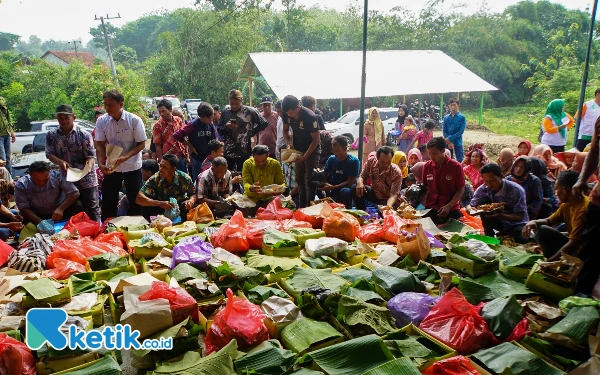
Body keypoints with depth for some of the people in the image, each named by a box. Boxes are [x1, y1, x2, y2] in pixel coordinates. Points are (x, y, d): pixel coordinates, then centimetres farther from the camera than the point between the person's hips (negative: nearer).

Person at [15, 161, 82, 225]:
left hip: (58, 212, 0)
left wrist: (61, 208, -32)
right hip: (37, 216, 0)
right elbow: (23, 208, -16)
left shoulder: (57, 176, -17)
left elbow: (74, 192, -18)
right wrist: (40, 222, -32)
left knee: (77, 207, -25)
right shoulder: (21, 185, -15)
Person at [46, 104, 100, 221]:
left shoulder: (84, 135, -6)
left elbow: (91, 157, -9)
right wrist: (60, 162, -19)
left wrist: (87, 168, -30)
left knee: (92, 212, 3)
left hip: (87, 180, -3)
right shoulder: (51, 135, 3)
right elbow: (49, 154, 3)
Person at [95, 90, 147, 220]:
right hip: (111, 167, 2)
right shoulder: (101, 121, -5)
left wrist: (125, 157, -24)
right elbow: (100, 145, -3)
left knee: (135, 202, 5)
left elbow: (141, 144, -11)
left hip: (132, 167, -2)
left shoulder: (134, 120, -13)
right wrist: (101, 164, -19)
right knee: (108, 202, 7)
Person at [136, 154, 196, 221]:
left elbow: (193, 194, -7)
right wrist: (160, 203, -43)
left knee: (192, 208, -31)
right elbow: (138, 198, -28)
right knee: (146, 209, -28)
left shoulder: (184, 178, -21)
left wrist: (191, 200, -34)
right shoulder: (155, 179, -22)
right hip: (161, 206, 1)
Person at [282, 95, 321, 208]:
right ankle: (302, 205, 20)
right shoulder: (286, 114, -12)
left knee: (309, 180, -6)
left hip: (312, 150, -6)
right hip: (298, 149, 6)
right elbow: (285, 130, 6)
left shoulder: (310, 117, -28)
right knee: (299, 179, 10)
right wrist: (288, 143, -14)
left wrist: (305, 156, -26)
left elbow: (316, 140, -22)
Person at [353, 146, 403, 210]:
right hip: (375, 194, 4)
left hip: (388, 200, -4)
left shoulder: (396, 172, -27)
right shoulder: (371, 162, -17)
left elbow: (394, 195, -32)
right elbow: (362, 176, -5)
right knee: (355, 189, -19)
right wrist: (360, 183, -31)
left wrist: (388, 206, -54)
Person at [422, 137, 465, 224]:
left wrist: (449, 206, -16)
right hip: (431, 209, 2)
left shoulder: (456, 166, -8)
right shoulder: (427, 166, 2)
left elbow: (461, 189, -4)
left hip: (452, 210, -2)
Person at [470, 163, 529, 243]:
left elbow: (520, 217, -24)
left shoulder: (516, 190, -25)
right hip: (499, 222, 3)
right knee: (483, 202, -22)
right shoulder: (483, 189, -17)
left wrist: (501, 216, -43)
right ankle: (489, 235, -10)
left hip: (516, 224, -3)